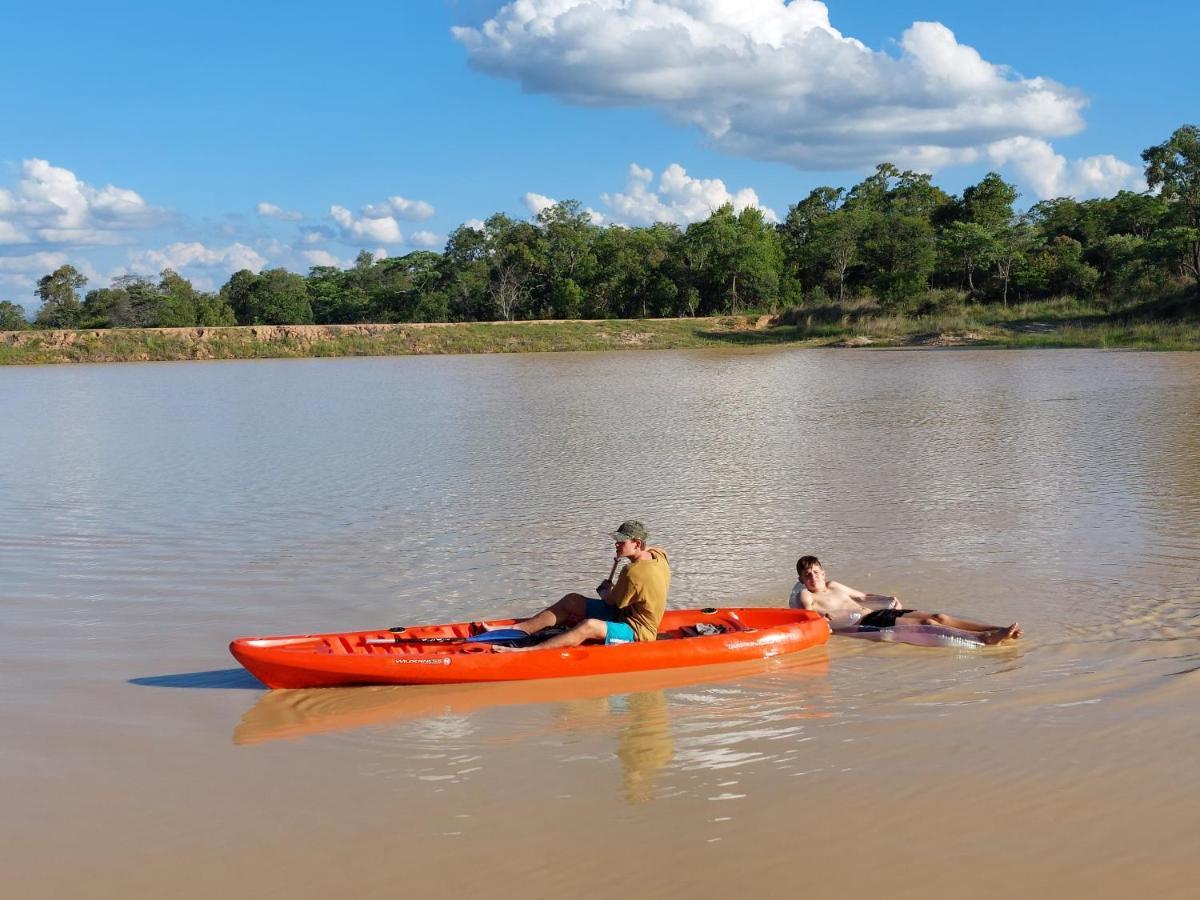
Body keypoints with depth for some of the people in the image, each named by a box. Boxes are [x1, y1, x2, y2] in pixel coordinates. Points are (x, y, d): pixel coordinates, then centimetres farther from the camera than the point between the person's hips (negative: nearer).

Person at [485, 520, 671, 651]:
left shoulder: (633, 573, -28)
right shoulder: (659, 555, -1)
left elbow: (611, 600, -12)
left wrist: (604, 591, 11)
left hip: (637, 633, -11)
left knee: (589, 626, -39)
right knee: (571, 601, 4)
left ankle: (525, 651, -50)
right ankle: (517, 629, 2)